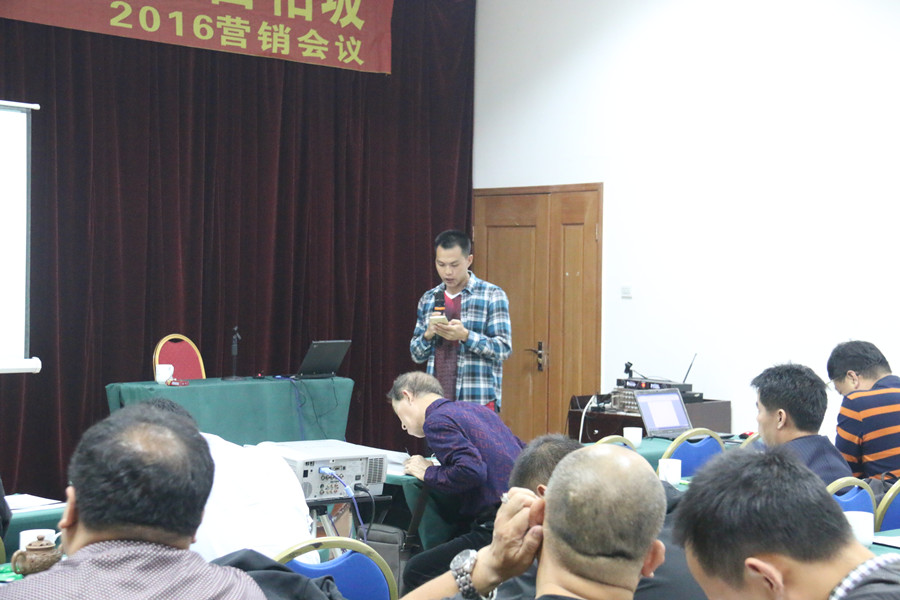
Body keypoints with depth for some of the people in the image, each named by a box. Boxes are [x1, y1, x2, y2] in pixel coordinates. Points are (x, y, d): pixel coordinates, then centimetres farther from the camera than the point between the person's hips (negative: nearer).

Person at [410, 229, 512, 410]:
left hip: (478, 402, -4)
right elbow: (417, 355, 15)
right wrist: (428, 334, -6)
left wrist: (465, 336, -20)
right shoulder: (428, 299, 12)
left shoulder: (492, 295, -1)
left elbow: (503, 348, -6)